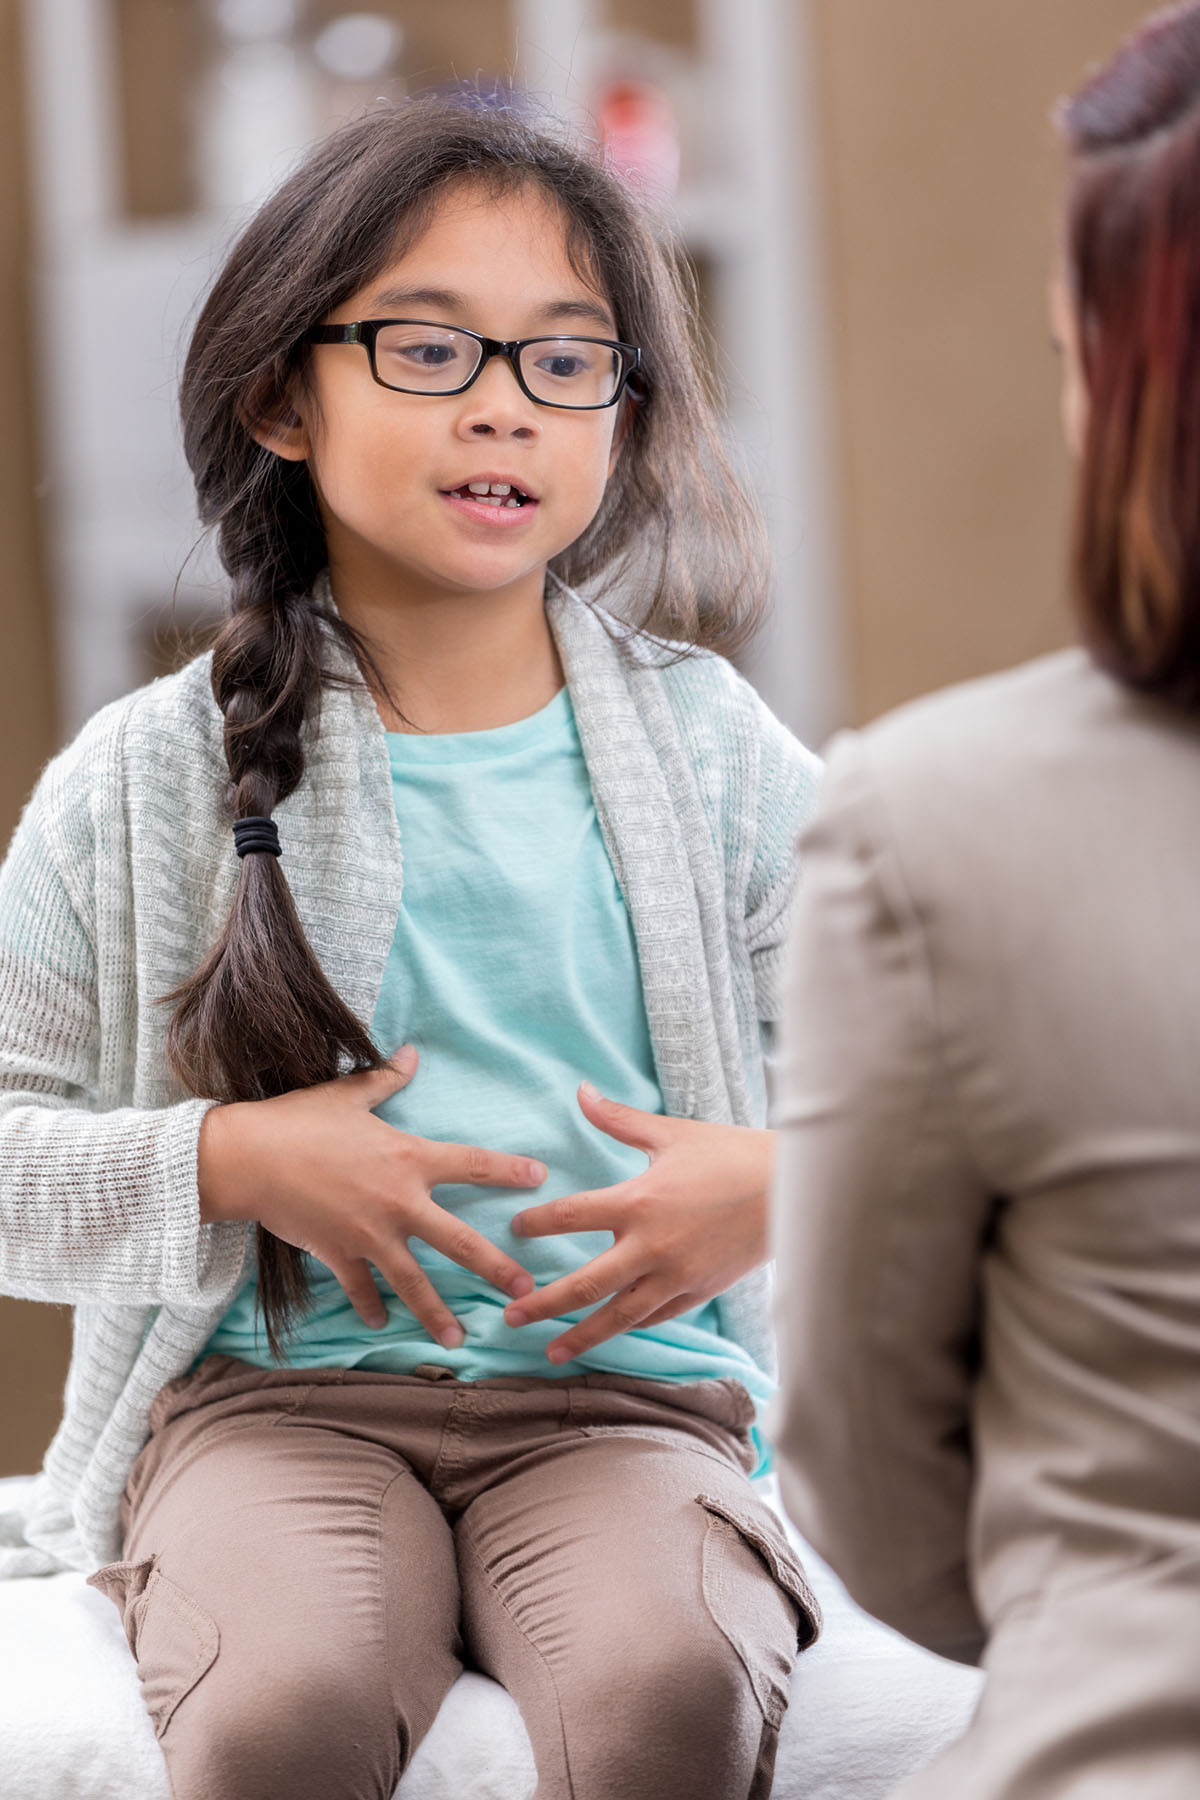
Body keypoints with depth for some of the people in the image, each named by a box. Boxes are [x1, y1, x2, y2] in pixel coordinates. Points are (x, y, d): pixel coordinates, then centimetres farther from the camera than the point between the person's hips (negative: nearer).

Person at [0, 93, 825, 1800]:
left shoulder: (705, 746, 9)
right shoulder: (147, 783, 5)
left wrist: (776, 1186, -9)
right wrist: (227, 1162, -9)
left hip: (628, 1388, 1)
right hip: (270, 1400, 0)